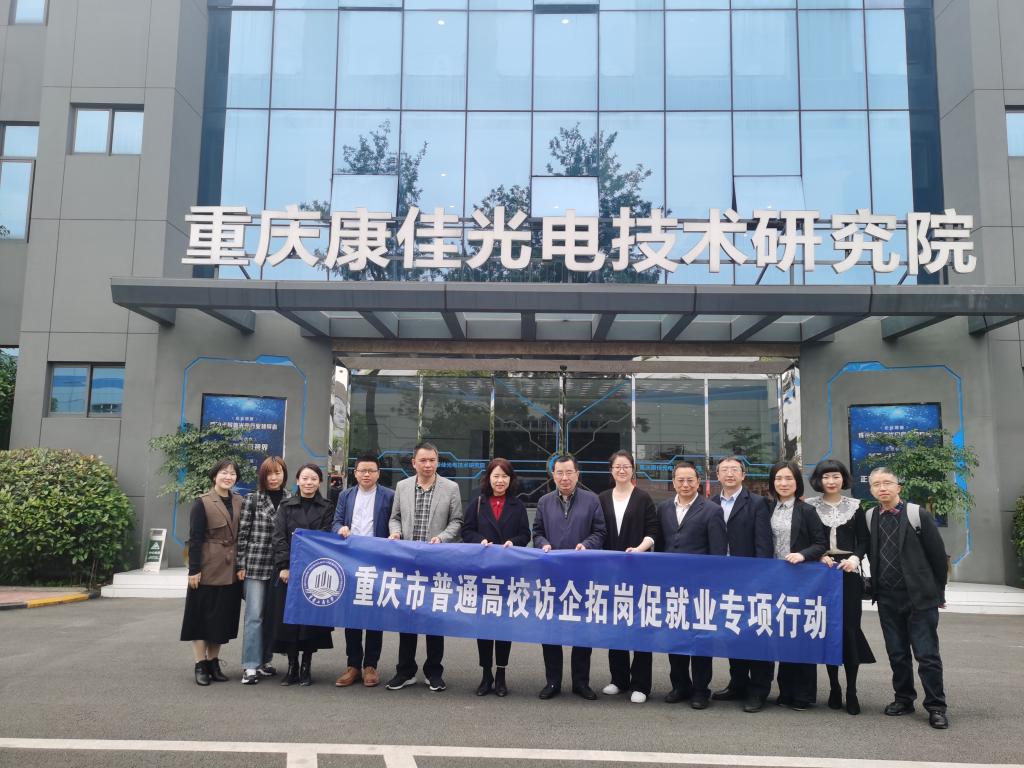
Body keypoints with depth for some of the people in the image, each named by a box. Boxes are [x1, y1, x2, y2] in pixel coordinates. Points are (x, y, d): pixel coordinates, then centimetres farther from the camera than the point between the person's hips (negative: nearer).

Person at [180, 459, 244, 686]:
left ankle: (213, 662, 20)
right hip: (208, 569, -5)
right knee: (202, 616, 3)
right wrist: (194, 569, -14)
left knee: (222, 617, 10)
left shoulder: (239, 503, 9)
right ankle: (200, 665, 10)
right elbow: (195, 539, -9)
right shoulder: (202, 503, -6)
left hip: (231, 571, 5)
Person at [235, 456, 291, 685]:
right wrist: (240, 565, -3)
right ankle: (251, 666, 1)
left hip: (279, 567, 3)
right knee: (254, 615, -3)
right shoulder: (252, 500, 0)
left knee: (272, 615, 9)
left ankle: (264, 660, 21)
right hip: (255, 565, -2)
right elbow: (242, 533, 0)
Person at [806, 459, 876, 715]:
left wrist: (855, 557, -11)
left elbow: (864, 539, 6)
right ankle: (833, 687, 13)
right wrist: (819, 556, -13)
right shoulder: (810, 506, 4)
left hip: (848, 574, 0)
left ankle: (851, 691, 5)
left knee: (850, 629, -3)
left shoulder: (854, 506, 8)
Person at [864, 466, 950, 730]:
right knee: (897, 653, 11)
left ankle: (936, 706, 9)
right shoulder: (870, 518, 3)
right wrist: (876, 585, 7)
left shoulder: (917, 514, -7)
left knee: (927, 654, -1)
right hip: (887, 597, 4)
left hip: (920, 597, -4)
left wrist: (938, 591, 0)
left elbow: (938, 554, -3)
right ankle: (904, 698, 23)